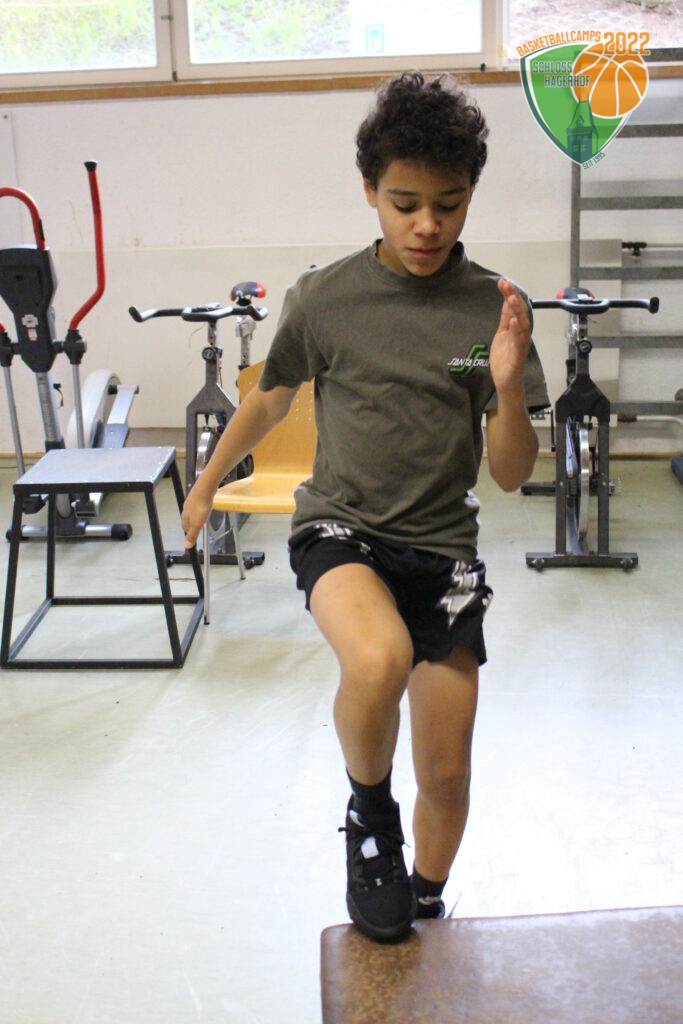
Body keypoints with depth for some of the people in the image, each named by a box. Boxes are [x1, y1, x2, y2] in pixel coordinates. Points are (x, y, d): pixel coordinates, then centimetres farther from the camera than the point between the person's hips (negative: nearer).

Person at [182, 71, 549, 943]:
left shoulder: (492, 309, -5)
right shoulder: (324, 298, -7)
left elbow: (511, 475, -5)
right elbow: (272, 398, 12)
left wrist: (509, 386, -24)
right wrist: (207, 484, 23)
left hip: (443, 550, 2)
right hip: (340, 529, -2)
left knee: (446, 772, 8)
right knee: (380, 658, -36)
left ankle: (425, 907, 39)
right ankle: (369, 818, -4)